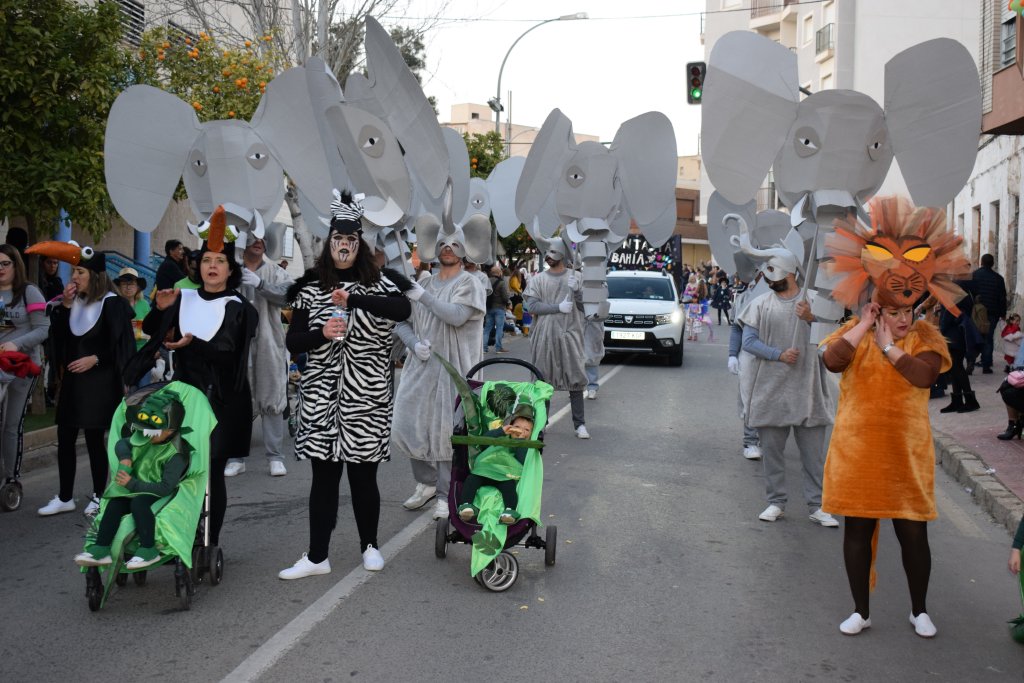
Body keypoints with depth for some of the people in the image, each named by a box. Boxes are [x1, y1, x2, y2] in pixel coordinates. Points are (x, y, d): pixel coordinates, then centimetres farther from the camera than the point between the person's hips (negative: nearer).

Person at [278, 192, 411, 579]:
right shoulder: (311, 288, 8)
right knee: (324, 475, 4)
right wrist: (321, 334, -12)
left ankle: (369, 545, 26)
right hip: (321, 395, 1)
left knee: (363, 473, 6)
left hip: (366, 395, -1)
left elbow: (403, 309, -18)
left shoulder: (378, 283, 3)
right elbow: (293, 342, 7)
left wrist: (353, 299, -25)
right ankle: (317, 557, 13)